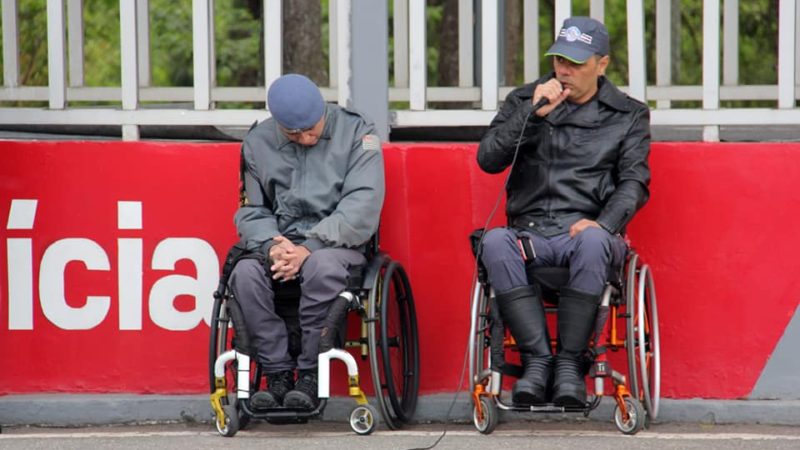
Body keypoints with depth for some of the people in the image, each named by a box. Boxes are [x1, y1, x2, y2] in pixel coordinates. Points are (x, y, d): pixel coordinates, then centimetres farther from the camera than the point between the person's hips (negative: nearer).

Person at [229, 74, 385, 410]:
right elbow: (252, 211, 11)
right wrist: (271, 246, -13)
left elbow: (362, 205, -11)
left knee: (322, 267, -38)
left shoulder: (356, 133, -2)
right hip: (280, 241, 3)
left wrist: (309, 249, -20)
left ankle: (309, 375, -28)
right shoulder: (258, 143, 9)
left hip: (336, 243, -3)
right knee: (245, 273, -29)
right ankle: (277, 373, -23)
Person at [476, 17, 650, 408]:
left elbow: (634, 181, 4)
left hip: (586, 230, -1)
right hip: (530, 233, 1)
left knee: (593, 241, -39)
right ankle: (537, 360, -35)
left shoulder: (628, 115, 15)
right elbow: (488, 159, 6)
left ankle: (570, 364, -32)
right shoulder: (523, 101, 18)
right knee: (495, 242, -34)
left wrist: (603, 223, -15)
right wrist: (533, 114, -5)